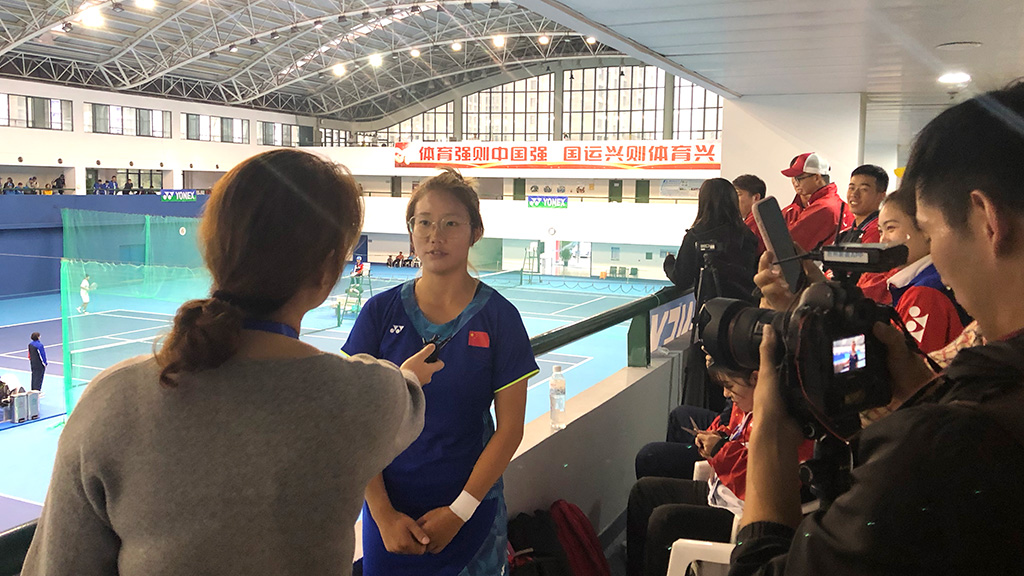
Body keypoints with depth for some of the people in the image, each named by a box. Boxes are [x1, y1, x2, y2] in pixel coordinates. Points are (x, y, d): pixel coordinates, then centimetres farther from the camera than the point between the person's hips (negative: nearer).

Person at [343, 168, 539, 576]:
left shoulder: (499, 317, -9)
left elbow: (509, 429, -7)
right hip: (388, 507, 1)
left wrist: (459, 512, -10)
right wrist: (382, 513, -9)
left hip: (470, 510, -1)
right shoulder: (381, 311, -5)